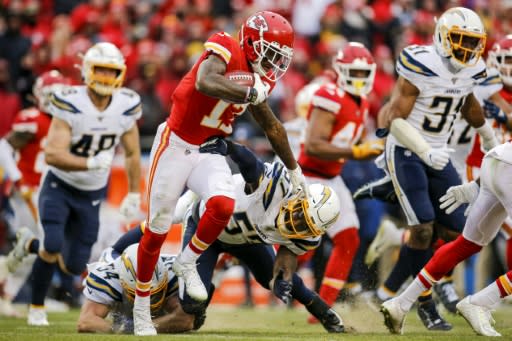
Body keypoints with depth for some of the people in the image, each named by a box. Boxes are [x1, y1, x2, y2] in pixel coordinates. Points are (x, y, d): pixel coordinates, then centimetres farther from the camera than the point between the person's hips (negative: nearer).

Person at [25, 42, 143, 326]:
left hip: (92, 195, 4)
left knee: (74, 266, 2)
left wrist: (134, 195, 8)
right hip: (59, 186, -4)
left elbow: (133, 154, 6)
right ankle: (37, 306, -2)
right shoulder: (70, 104, -23)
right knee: (53, 244, -25)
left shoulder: (126, 106, -10)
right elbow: (52, 155, -30)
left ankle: (33, 246, 34)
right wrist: (91, 164, -43)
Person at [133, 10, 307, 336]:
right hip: (176, 146, -6)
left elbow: (272, 126, 20)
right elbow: (205, 83, -39)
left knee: (223, 205, -24)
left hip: (209, 152, 6)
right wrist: (251, 92, -44)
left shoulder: (258, 79, 5)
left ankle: (188, 262, 2)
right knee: (158, 230, 2)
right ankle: (141, 309, 19)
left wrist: (294, 169, 28)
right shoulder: (226, 51, -17)